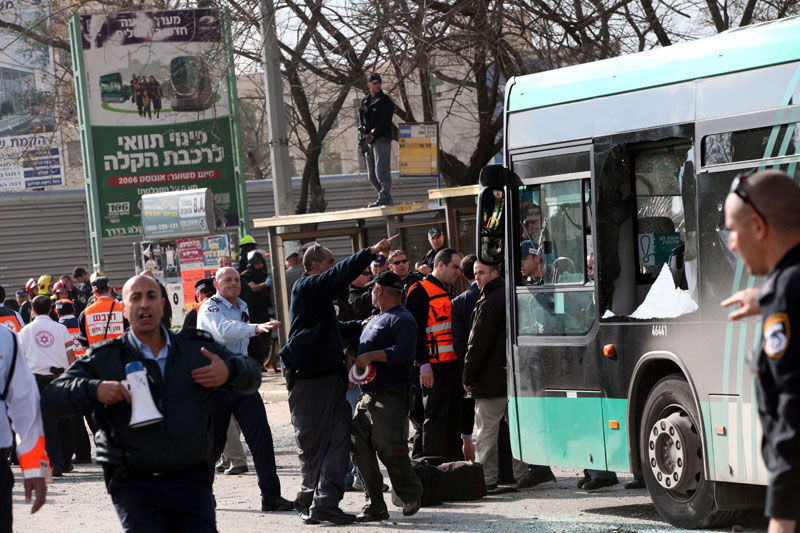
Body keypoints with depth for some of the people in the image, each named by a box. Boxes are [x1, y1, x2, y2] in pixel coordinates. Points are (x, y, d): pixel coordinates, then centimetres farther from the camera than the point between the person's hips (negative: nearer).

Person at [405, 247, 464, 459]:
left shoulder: (449, 293, 19)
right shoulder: (420, 291, -8)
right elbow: (415, 329, -15)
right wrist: (424, 364, -21)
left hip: (453, 364, 9)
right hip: (434, 367, -9)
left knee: (454, 418, 11)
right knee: (435, 418, -7)